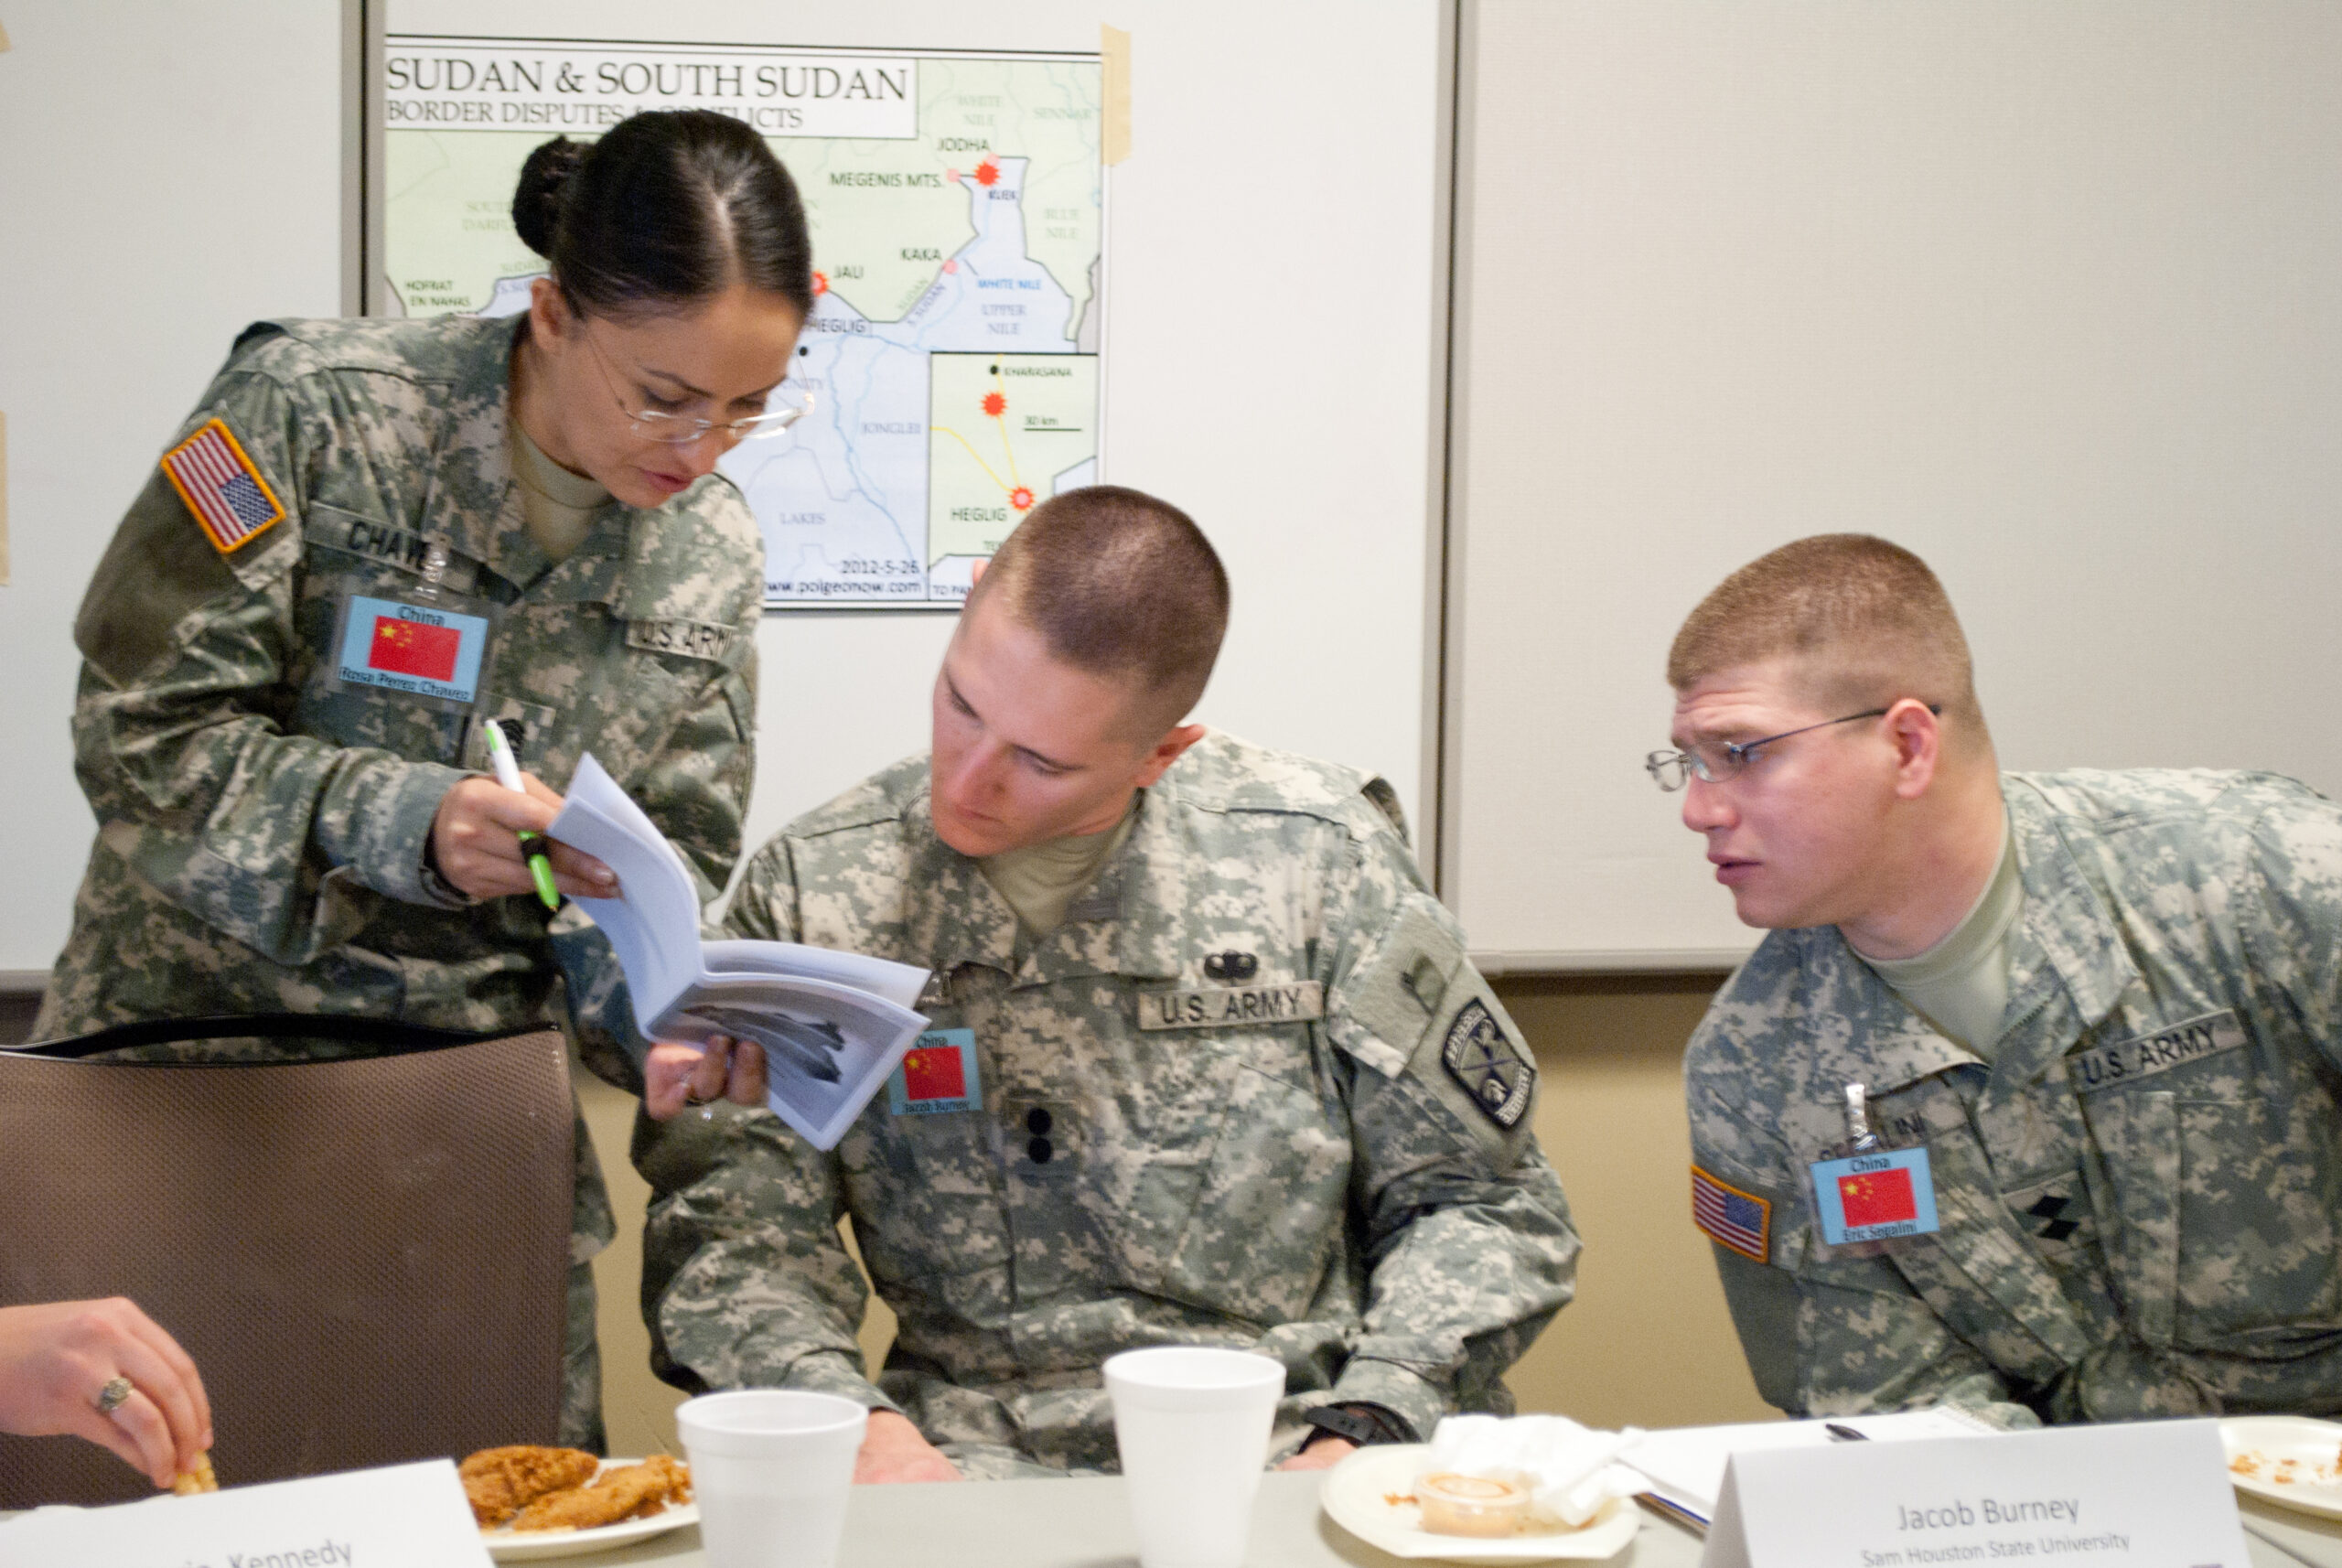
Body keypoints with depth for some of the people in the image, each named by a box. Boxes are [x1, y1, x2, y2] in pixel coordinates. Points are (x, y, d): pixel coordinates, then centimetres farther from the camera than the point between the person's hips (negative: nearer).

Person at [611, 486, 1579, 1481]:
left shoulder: (1317, 856, 2)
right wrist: (858, 1425, -18)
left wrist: (1362, 1431, -9)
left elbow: (1478, 1199, 7)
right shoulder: (812, 889, 3)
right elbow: (730, 1244, 2)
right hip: (966, 1469, -1)